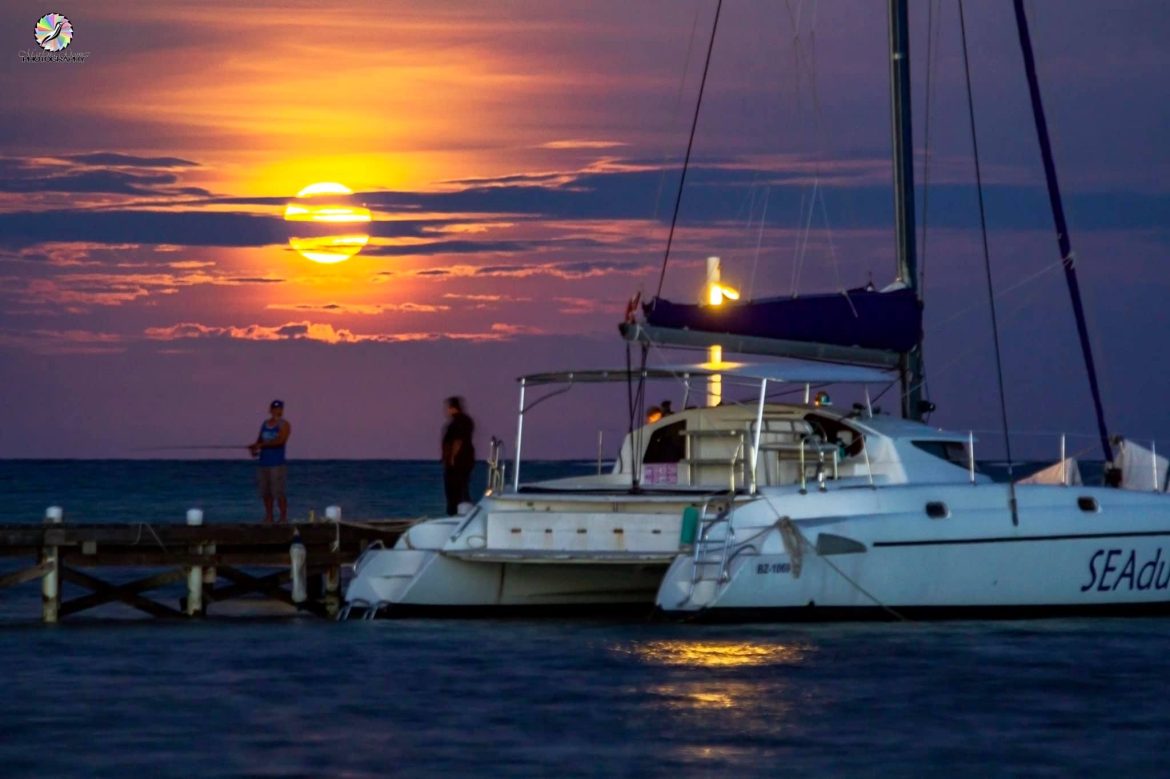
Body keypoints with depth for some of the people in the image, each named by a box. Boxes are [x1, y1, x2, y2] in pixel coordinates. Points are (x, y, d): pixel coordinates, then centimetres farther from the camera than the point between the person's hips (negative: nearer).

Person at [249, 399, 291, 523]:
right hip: (263, 462, 6)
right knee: (265, 492, 7)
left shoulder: (283, 425, -3)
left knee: (278, 492, -9)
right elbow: (260, 440, 19)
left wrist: (261, 444, -20)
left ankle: (283, 516, -4)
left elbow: (280, 440, -17)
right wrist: (255, 448, -4)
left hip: (277, 463, -6)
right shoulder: (265, 424, 15)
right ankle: (268, 517, 15)